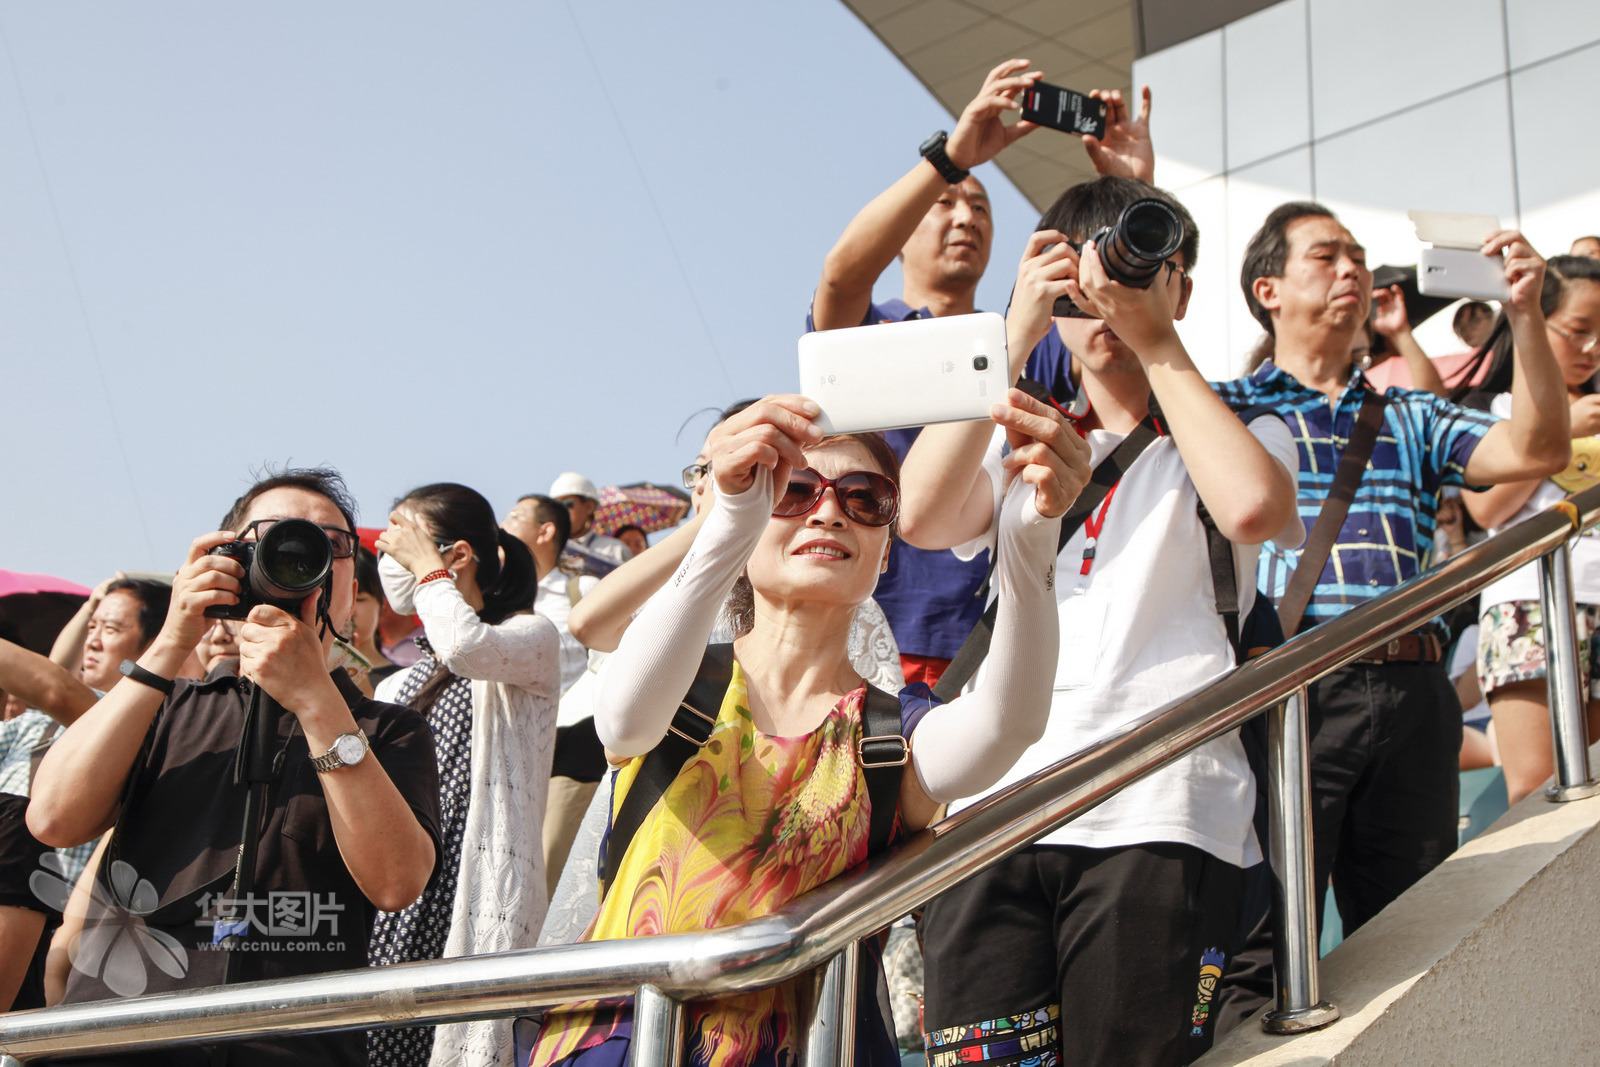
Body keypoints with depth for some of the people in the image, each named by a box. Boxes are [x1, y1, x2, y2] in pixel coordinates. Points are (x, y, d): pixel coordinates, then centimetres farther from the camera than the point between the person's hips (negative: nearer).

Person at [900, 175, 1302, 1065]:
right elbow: (923, 517, 2)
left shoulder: (1239, 429, 18)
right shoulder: (1022, 439, 25)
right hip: (998, 809, 2)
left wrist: (1157, 343, 0)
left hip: (1160, 817, -2)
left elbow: (1254, 509, -9)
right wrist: (1016, 333, 2)